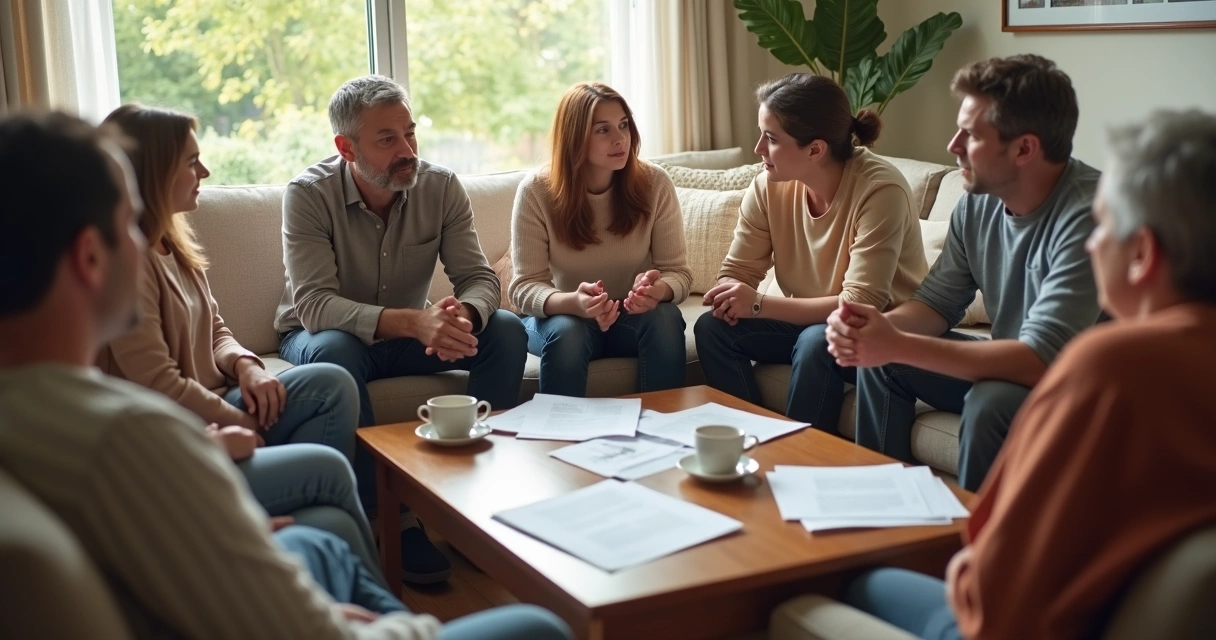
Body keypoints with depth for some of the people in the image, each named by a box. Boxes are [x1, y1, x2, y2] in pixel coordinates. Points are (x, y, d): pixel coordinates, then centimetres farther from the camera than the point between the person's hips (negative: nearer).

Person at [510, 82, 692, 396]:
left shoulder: (655, 184, -11)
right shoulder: (536, 191, -15)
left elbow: (678, 272, -10)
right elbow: (524, 286, -18)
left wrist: (659, 289, -36)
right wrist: (574, 302, -40)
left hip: (635, 315, 2)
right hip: (561, 315, -2)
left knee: (665, 318, -29)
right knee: (566, 333, -34)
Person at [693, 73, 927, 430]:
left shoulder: (880, 190, -26)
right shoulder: (769, 186, -9)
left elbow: (860, 306, -29)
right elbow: (737, 272, -2)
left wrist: (759, 304, -30)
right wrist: (731, 298, -27)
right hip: (808, 321, 6)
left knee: (817, 342, -34)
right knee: (712, 328, -14)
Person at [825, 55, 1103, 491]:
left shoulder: (1087, 214, -28)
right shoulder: (979, 201, -4)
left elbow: (1040, 361, -33)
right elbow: (937, 302, 4)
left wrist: (897, 345, -32)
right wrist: (877, 327, -20)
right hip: (1012, 364, 8)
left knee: (991, 401, -32)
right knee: (880, 360, 2)